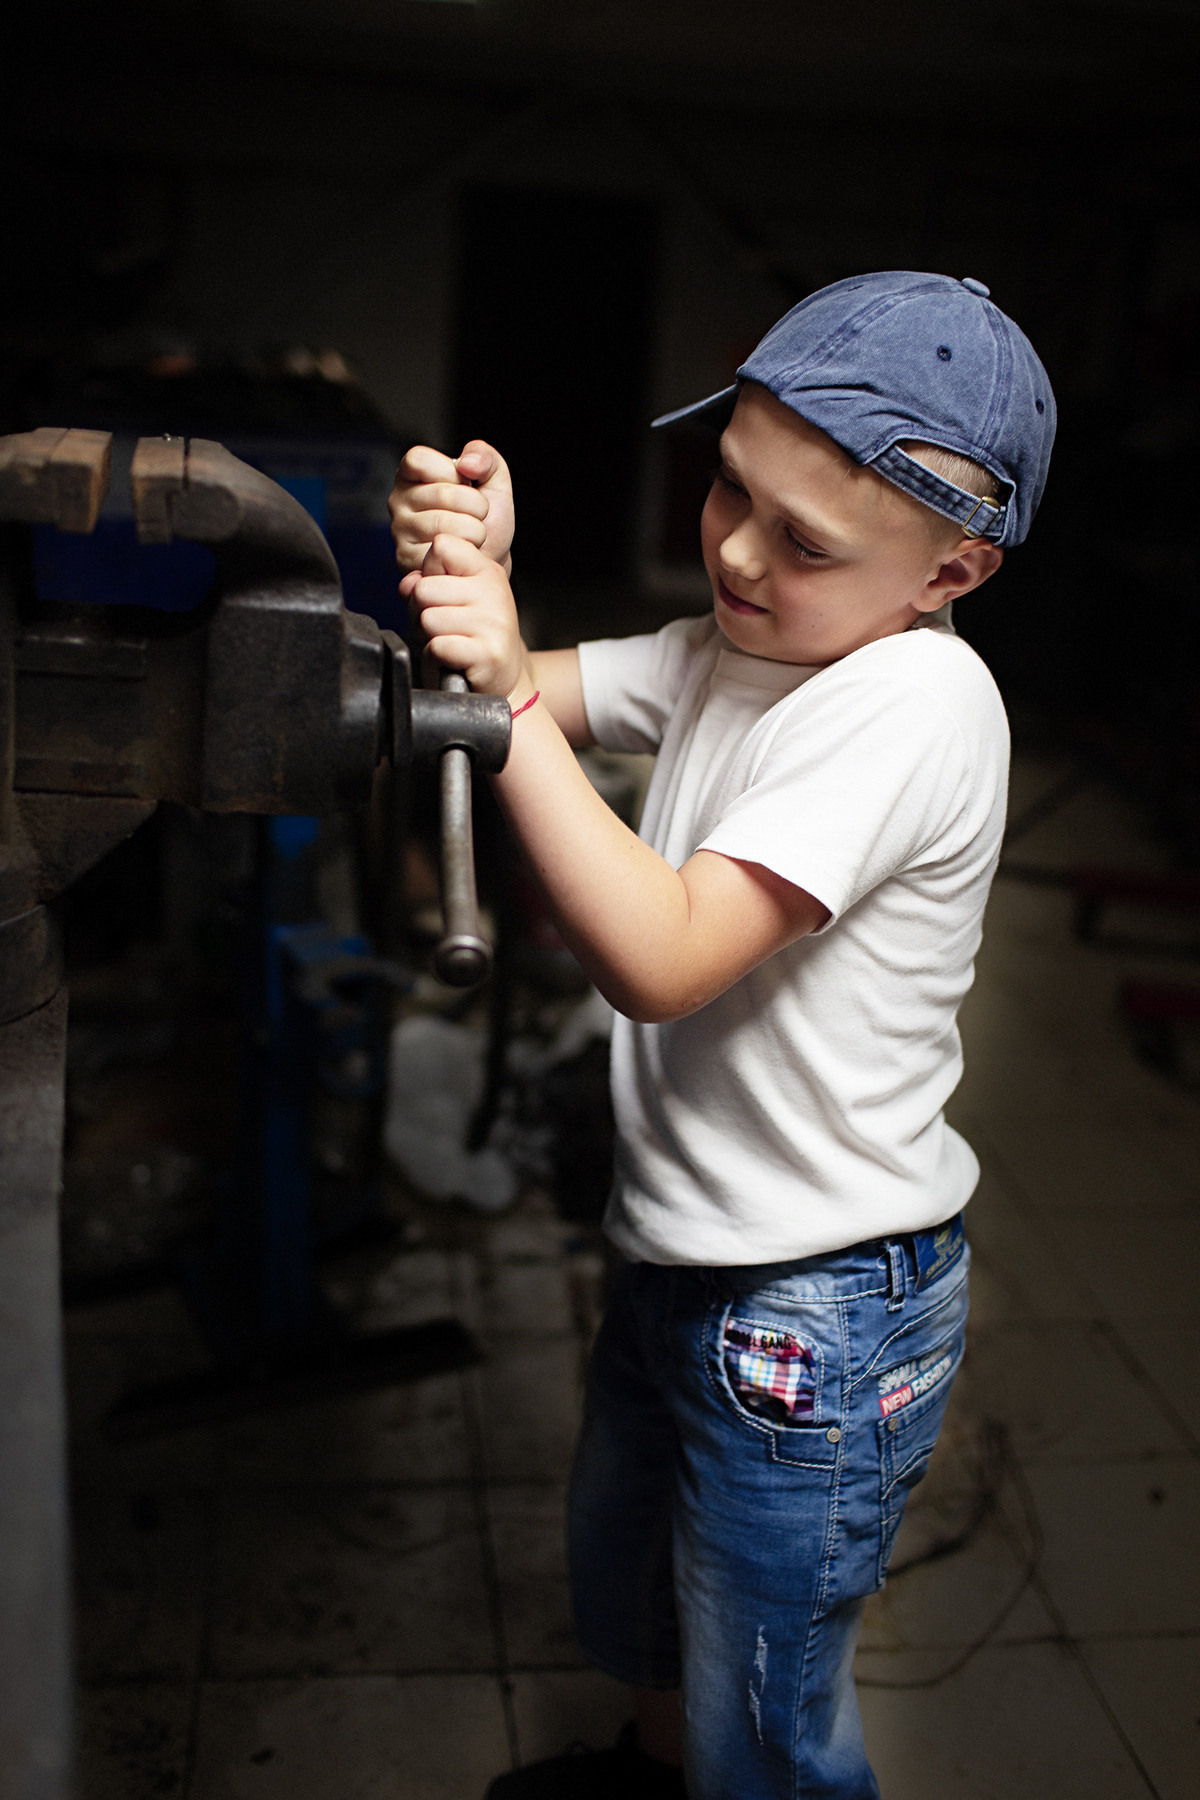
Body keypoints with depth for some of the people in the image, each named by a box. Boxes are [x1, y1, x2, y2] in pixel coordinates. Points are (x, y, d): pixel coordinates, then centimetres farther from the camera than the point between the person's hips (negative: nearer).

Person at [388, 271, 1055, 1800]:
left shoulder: (914, 700, -26)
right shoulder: (733, 648, 1)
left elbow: (660, 960, -32)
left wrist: (506, 701, -34)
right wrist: (465, 573, -19)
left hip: (816, 1317, -9)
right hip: (678, 1253, 9)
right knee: (623, 1604, 33)